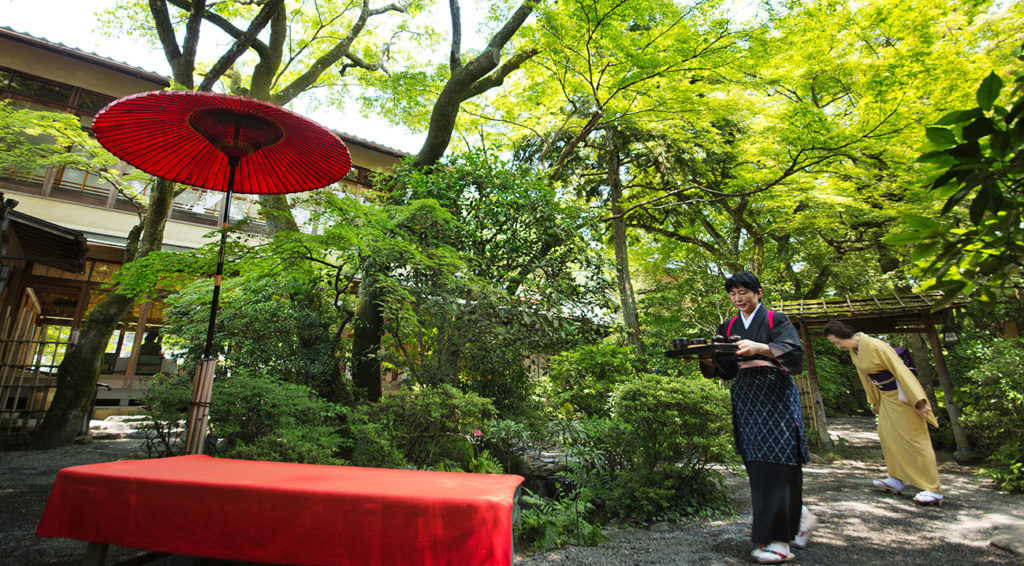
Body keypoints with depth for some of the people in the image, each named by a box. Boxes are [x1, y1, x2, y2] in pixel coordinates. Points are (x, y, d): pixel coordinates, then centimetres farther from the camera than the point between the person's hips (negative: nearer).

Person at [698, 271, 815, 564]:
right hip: (745, 398, 5)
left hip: (775, 395, -5)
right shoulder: (727, 328, 15)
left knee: (775, 462, -9)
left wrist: (760, 348, -28)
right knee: (757, 464, 5)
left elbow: (795, 352, -12)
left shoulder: (775, 320, 3)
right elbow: (725, 369, 13)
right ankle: (799, 517, 26)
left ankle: (778, 540, -5)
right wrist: (705, 358, -7)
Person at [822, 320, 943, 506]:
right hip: (885, 396, 8)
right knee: (886, 434, 9)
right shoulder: (854, 351, 0)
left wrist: (918, 401, -23)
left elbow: (900, 370, -24)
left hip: (901, 395, -8)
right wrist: (874, 401, 18)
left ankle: (933, 490, 2)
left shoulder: (875, 346, -26)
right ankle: (897, 480, 19)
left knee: (915, 439, -4)